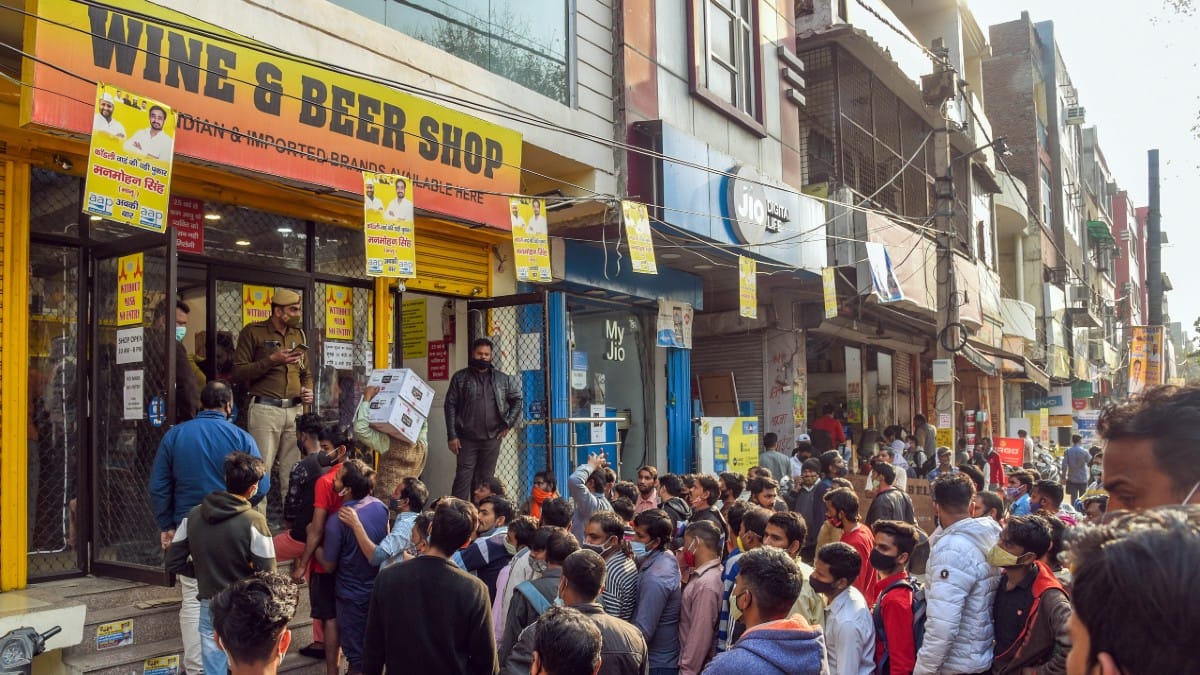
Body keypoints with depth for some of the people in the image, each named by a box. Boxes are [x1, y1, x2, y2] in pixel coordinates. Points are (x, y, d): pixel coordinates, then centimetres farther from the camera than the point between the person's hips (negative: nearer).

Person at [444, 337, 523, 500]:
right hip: (466, 439, -2)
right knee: (463, 478, -4)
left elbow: (517, 400, 17)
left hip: (492, 438, 2)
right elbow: (450, 406, 0)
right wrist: (452, 436, -7)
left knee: (486, 479, 7)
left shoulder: (503, 379, 10)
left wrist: (508, 424, 6)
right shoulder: (460, 378, 3)